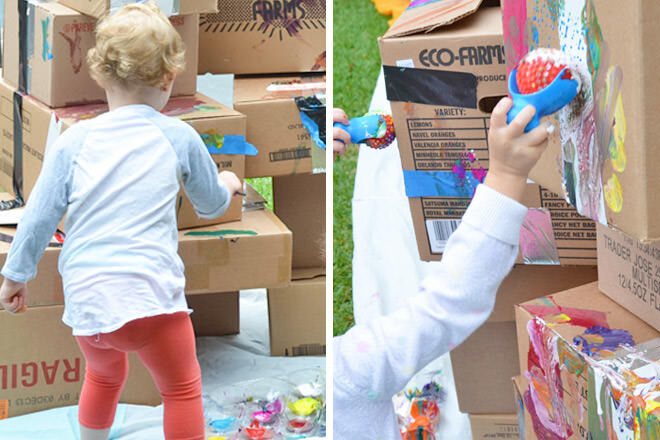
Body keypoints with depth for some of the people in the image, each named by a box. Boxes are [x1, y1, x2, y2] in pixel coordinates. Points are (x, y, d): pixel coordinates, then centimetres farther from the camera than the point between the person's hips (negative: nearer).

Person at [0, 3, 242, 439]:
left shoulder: (72, 142, 3)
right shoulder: (179, 137, 2)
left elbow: (38, 217, 4)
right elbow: (211, 205, 18)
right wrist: (226, 184, 41)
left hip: (85, 301, 3)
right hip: (149, 297, -3)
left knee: (104, 376, 30)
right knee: (182, 388, 15)